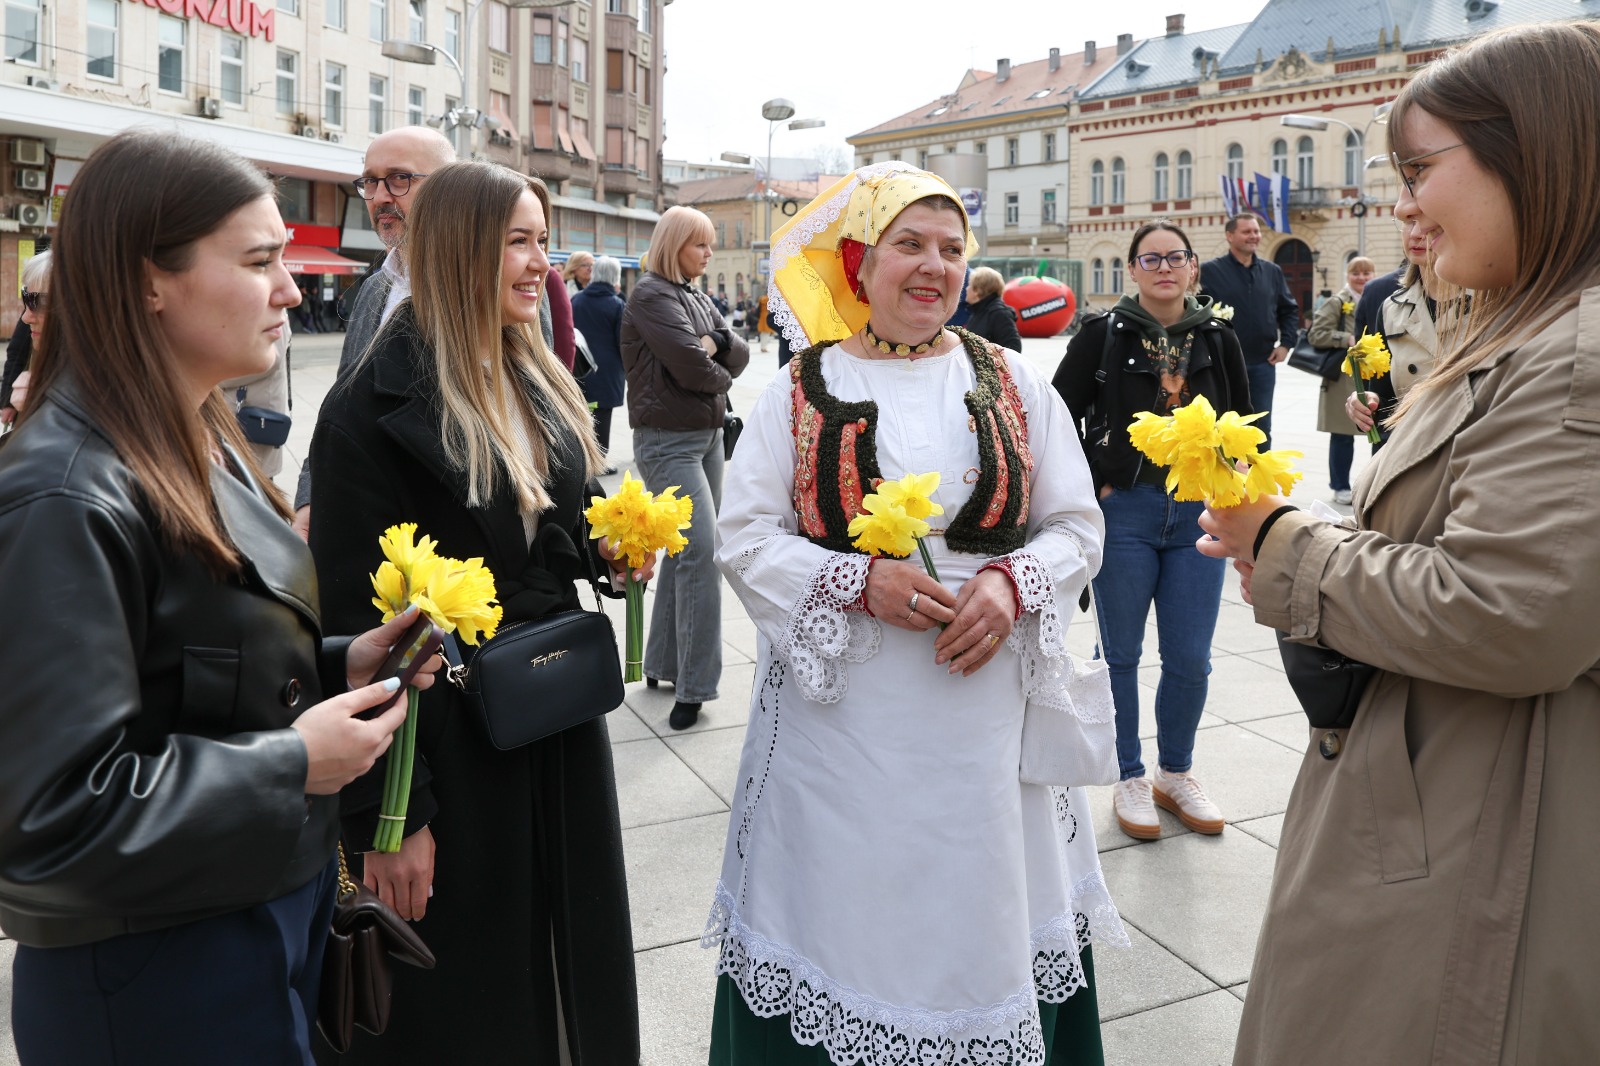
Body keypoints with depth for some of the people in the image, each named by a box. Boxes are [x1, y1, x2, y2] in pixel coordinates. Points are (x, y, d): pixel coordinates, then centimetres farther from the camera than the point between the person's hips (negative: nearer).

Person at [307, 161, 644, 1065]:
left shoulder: (540, 384, 7)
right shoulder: (374, 408, -17)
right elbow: (357, 617, -18)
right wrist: (387, 814, -18)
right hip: (449, 743, -7)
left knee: (574, 958, 21)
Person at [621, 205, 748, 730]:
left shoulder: (698, 298, 16)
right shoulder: (651, 295, -10)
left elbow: (740, 354, 9)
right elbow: (692, 368, -20)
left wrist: (715, 342, -12)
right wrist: (722, 374, 0)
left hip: (708, 434, 9)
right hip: (668, 440, -9)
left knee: (684, 549, 11)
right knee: (700, 552, -15)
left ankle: (662, 663, 21)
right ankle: (694, 684, -10)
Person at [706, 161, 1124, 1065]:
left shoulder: (1013, 383, 7)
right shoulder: (804, 389, 2)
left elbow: (1078, 526, 7)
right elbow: (747, 536, -3)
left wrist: (1012, 583, -13)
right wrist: (863, 582, -17)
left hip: (985, 716, 2)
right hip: (843, 717, -1)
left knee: (983, 917, 10)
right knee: (848, 918, 6)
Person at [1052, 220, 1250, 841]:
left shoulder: (1217, 339, 6)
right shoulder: (1105, 335, -3)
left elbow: (1244, 423, 16)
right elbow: (1060, 414, -1)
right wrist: (1094, 482, -7)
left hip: (1199, 515, 3)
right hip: (1125, 512, -2)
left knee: (1190, 659, 6)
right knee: (1121, 653, 8)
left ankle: (1176, 774, 27)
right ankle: (1129, 780, 24)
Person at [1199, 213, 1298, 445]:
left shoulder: (1272, 271, 11)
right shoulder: (1210, 270, -4)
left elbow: (1289, 310, 18)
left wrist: (1286, 343, 6)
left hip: (1263, 364, 4)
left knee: (1261, 429, 9)